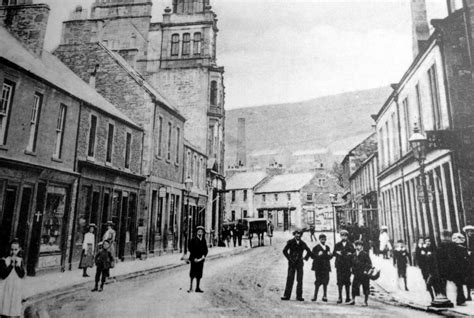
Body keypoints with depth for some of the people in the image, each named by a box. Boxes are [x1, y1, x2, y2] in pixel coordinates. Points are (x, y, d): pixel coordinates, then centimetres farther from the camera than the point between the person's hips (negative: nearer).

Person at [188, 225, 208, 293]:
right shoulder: (193, 240, -5)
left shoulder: (203, 240, 9)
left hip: (201, 259, 4)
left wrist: (204, 256, -5)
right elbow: (190, 249, -8)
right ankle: (190, 287, 6)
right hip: (194, 259, -4)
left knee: (199, 274, 6)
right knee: (193, 273, -3)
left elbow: (206, 249, 12)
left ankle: (197, 288, 12)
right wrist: (194, 258, -12)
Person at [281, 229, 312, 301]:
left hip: (299, 263, 2)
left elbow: (309, 251, 18)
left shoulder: (302, 243, 8)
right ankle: (287, 295, 2)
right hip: (292, 263, -2)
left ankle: (299, 296, 9)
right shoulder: (290, 242, 0)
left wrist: (306, 257, 6)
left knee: (300, 280, 2)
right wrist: (289, 258, -7)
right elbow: (285, 251, -2)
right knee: (290, 279, -3)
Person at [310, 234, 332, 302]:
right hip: (318, 266, -4)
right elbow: (312, 256, -7)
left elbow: (329, 257, 15)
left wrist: (330, 255, -7)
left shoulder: (327, 247, 14)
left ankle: (325, 296, 13)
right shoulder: (316, 248, -1)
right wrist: (318, 255, -23)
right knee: (318, 281, -6)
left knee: (325, 281, 3)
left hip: (326, 267, 4)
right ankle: (315, 296, 3)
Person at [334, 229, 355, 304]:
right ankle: (340, 297, 2)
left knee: (347, 281, 4)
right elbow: (334, 253, 6)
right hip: (339, 265, 1)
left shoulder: (350, 245, 5)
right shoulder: (337, 245, 10)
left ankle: (348, 297, 14)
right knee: (339, 281, -2)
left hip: (347, 265, -1)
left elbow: (353, 253, -1)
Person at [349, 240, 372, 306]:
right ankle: (353, 300, 13)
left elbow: (369, 263, -7)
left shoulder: (365, 254, -6)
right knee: (354, 286, 3)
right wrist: (353, 270, 8)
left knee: (366, 288, 3)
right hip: (356, 274, 5)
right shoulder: (354, 255, 10)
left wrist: (366, 270, -14)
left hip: (364, 274, -5)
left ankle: (365, 302, 13)